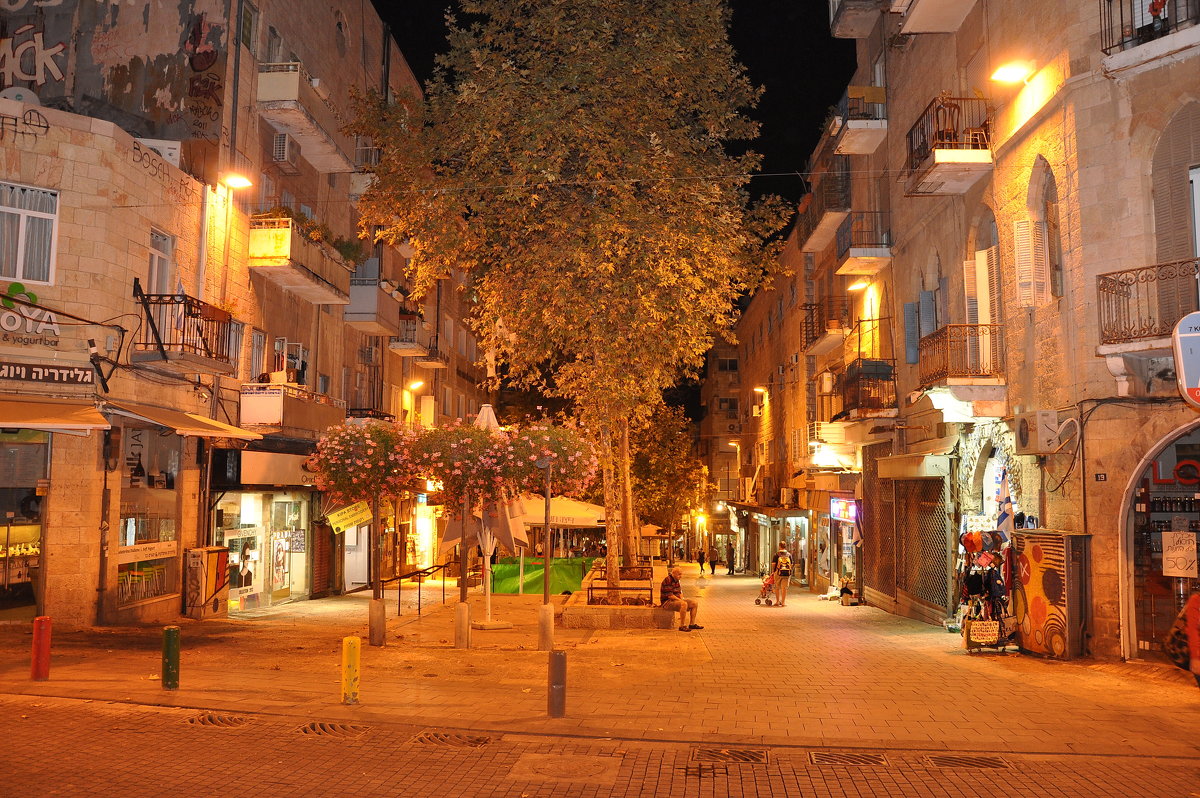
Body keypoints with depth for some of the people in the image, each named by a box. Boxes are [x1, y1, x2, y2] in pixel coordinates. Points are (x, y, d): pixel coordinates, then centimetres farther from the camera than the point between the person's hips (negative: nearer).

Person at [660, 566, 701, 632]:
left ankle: (692, 624, 3)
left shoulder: (677, 580, 12)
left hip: (677, 600, 10)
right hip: (667, 602, -10)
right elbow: (669, 596, -23)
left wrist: (682, 598, -2)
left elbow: (680, 592, 19)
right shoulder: (668, 580, -19)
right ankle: (682, 626, -30)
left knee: (694, 603, 0)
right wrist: (681, 600, -19)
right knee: (684, 604, -35)